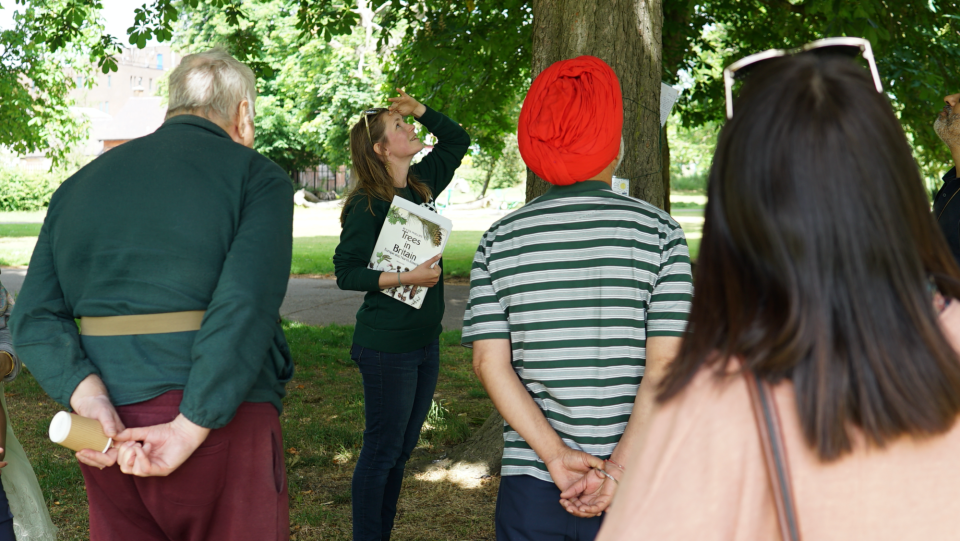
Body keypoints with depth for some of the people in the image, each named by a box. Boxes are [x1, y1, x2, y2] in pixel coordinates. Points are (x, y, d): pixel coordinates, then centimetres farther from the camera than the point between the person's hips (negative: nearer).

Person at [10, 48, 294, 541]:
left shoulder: (79, 185, 15)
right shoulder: (257, 176, -2)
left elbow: (34, 318, 2)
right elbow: (246, 307, -19)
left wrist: (89, 398, -9)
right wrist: (191, 427, -19)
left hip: (108, 432, 5)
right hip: (219, 420, -5)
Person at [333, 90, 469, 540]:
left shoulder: (421, 185, 8)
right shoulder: (368, 204, -13)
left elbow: (458, 140, 21)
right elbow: (346, 272, -14)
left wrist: (419, 108, 7)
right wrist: (406, 277, -22)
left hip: (425, 341, 8)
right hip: (387, 346, -8)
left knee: (402, 449, 15)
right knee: (382, 451, 1)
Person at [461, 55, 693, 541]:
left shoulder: (499, 241, 1)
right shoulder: (658, 232, -5)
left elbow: (490, 363, -7)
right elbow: (664, 365, -12)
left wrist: (556, 456, -9)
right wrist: (616, 472, -12)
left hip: (529, 486, 1)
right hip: (632, 494, -1)